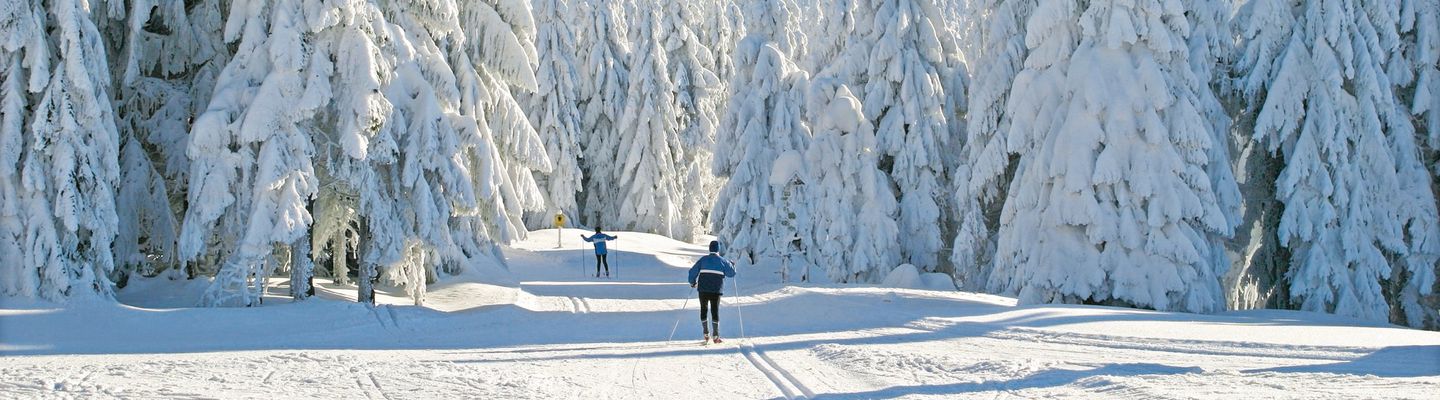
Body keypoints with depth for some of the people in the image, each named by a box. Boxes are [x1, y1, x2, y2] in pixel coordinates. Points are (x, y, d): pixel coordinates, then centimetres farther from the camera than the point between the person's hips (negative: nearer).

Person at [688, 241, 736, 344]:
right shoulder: (722, 261, 2)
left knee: (703, 310, 14)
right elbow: (731, 273, 7)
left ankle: (706, 334, 11)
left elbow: (693, 271, 2)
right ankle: (715, 336, 0)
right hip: (716, 290, -1)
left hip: (703, 289, 1)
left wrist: (693, 282, 19)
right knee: (715, 311, 4)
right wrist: (732, 266, 28)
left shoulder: (703, 259, 3)